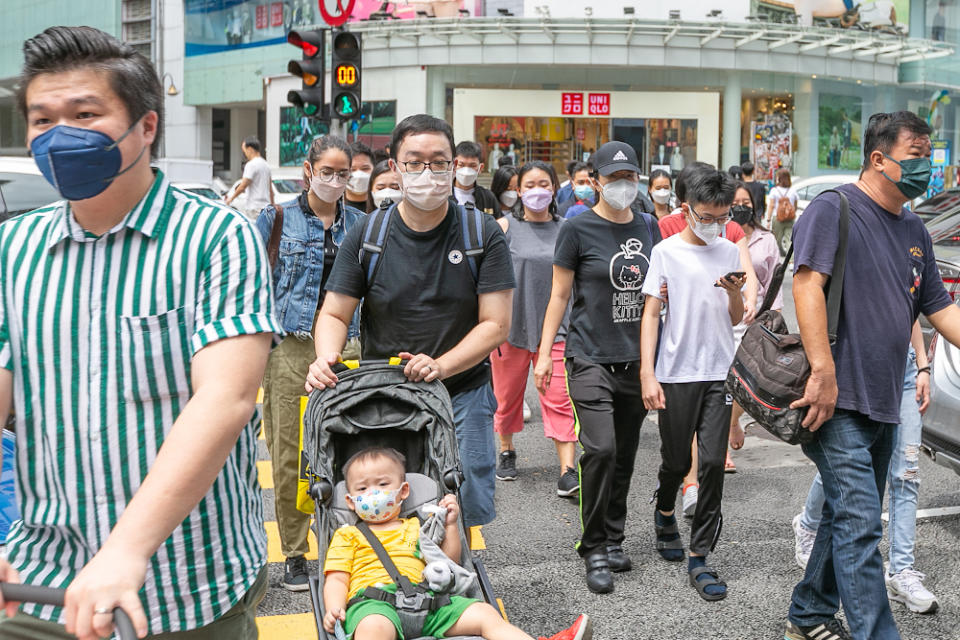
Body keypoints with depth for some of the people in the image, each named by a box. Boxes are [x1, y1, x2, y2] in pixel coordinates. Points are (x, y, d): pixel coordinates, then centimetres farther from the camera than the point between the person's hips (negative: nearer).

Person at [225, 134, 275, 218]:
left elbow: (243, 186, -13)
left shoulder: (251, 164, -11)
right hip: (266, 207, 9)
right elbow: (271, 190, 20)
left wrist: (231, 198, 1)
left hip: (254, 208, -9)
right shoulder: (266, 165, 17)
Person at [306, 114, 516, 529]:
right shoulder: (366, 236, 1)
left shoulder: (483, 234, -3)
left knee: (466, 508, 0)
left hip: (461, 393, 0)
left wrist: (442, 365, -21)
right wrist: (327, 358, -17)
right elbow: (335, 313, 4)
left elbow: (496, 324, -6)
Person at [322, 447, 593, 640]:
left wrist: (450, 525, 18)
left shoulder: (416, 528, 32)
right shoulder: (347, 535, 21)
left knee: (484, 614, -14)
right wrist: (333, 610, -10)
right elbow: (337, 579, 10)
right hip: (372, 600, -4)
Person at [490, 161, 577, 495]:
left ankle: (567, 471, -8)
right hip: (512, 324, 0)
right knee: (507, 395, 12)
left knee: (560, 399, -8)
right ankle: (507, 452, 35)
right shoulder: (506, 226, 1)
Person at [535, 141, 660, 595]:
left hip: (635, 358, 5)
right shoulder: (578, 229, -3)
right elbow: (559, 294, -1)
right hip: (590, 356, -5)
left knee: (625, 454, 10)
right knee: (600, 448, -15)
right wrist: (544, 352, -4)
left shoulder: (648, 227, 11)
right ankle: (594, 549, -1)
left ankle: (613, 540, 25)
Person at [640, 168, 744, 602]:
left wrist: (734, 293, -9)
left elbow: (736, 319, 14)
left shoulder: (729, 252, 9)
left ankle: (699, 558, 4)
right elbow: (650, 314, -3)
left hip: (719, 373, 2)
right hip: (676, 372, -2)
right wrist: (647, 375, -10)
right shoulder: (666, 252, -2)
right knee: (676, 461, 8)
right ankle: (664, 514, 40)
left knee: (712, 462, -4)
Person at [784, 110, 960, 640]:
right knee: (860, 525, -10)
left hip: (883, 404, 9)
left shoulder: (913, 231, 17)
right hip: (837, 400, -9)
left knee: (850, 518, 17)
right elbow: (807, 284, -19)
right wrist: (824, 371, -25)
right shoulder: (833, 209, -8)